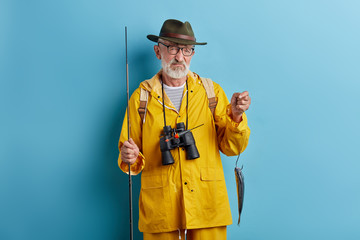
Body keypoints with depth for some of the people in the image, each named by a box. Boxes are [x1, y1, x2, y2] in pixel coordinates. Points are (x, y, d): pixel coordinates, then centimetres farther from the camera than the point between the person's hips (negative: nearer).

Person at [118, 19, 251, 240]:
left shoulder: (212, 92, 6)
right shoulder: (142, 97, 4)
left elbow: (232, 148, 2)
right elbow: (130, 158, 8)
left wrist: (236, 117, -15)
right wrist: (131, 159, -14)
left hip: (208, 205, 1)